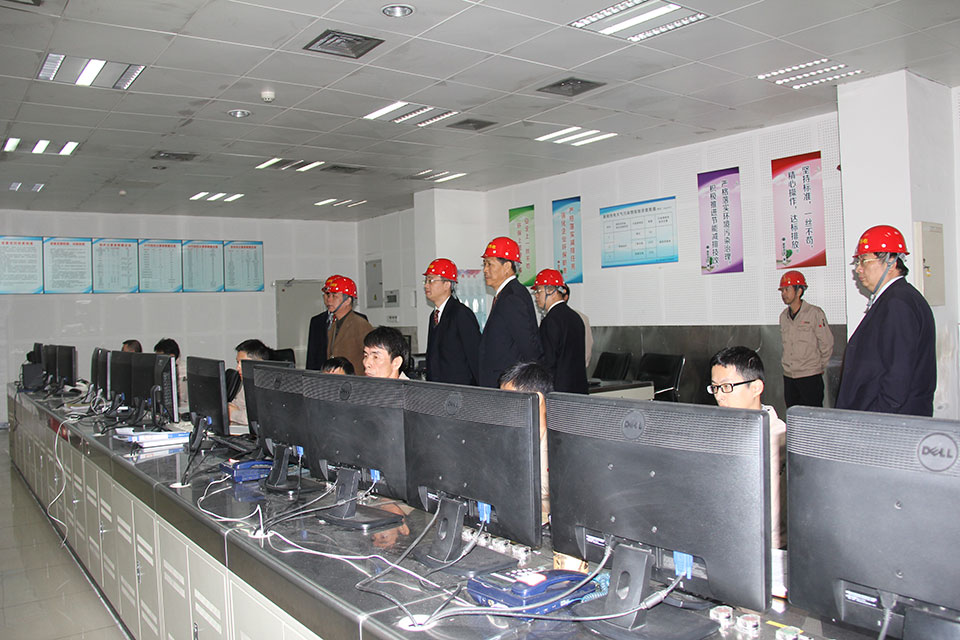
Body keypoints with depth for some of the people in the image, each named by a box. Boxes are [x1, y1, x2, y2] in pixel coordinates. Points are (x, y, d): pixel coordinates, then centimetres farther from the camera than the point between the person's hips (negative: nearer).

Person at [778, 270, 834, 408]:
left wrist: (819, 367, 3)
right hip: (788, 376, 6)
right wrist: (785, 363, 15)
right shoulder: (784, 316, 10)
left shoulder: (814, 313, -8)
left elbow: (827, 345, -3)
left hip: (810, 376, -5)